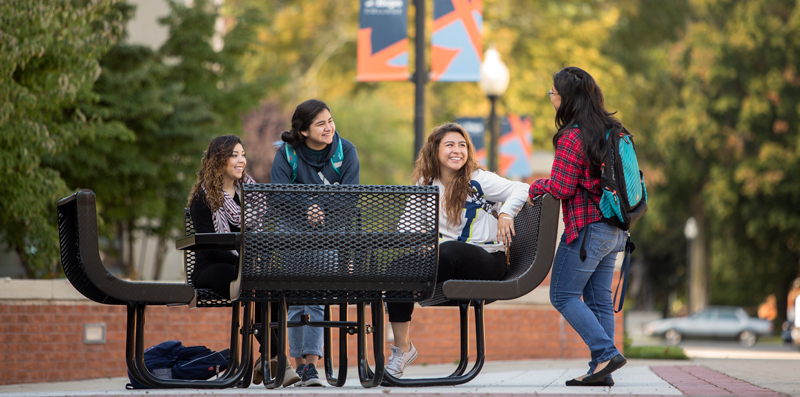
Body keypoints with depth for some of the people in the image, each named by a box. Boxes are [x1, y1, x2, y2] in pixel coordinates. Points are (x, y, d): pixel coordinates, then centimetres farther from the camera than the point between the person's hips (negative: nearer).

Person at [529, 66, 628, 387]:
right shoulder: (612, 130, 11)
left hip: (587, 228, -8)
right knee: (599, 299, 9)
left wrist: (536, 187, 4)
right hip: (614, 229, 8)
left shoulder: (572, 137, -15)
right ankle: (602, 371, 6)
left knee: (564, 295, 0)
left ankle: (606, 353, -11)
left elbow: (561, 188, -16)